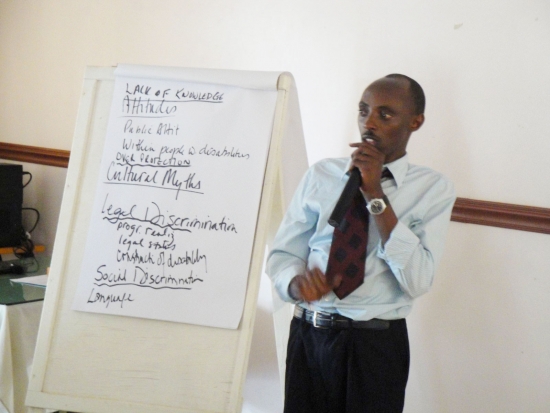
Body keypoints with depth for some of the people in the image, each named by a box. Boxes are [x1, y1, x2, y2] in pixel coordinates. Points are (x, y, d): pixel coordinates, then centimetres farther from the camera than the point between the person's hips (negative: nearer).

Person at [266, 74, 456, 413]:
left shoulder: (433, 189, -3)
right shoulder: (321, 175, 4)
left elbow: (417, 280, -14)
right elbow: (282, 253, 4)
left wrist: (376, 195, -18)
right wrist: (297, 280, -19)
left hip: (378, 345, -2)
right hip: (309, 334, 2)